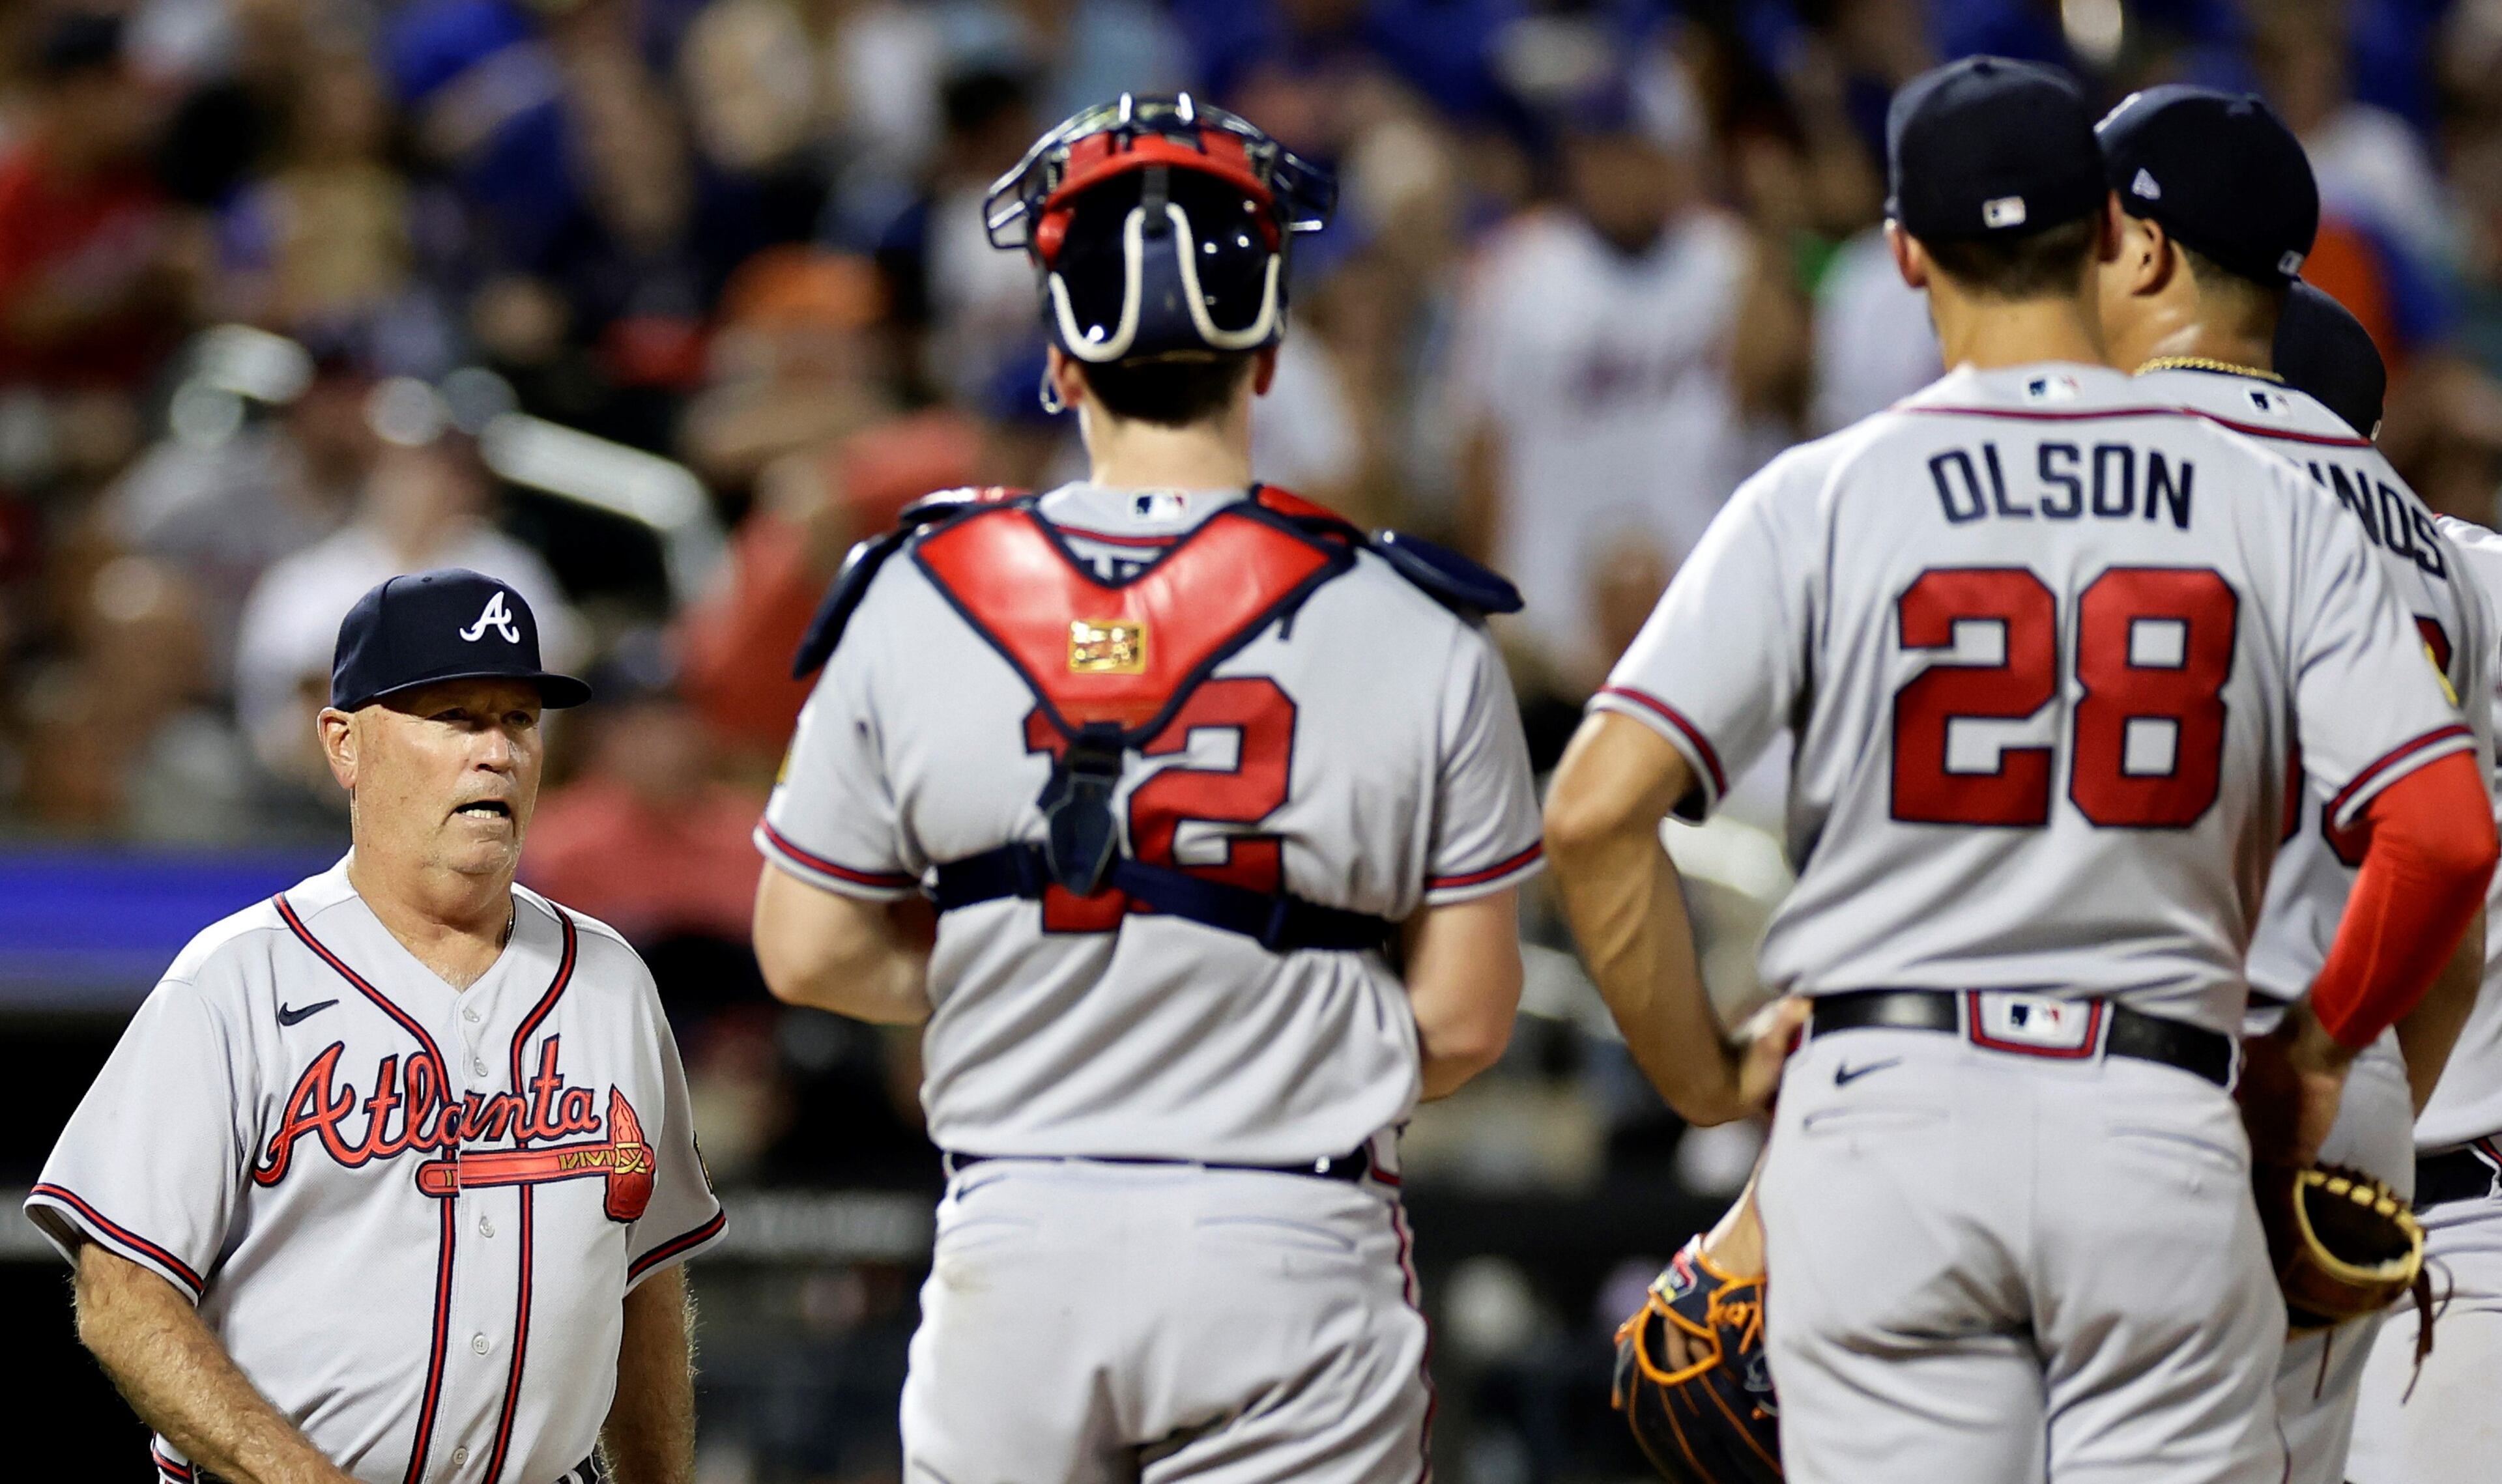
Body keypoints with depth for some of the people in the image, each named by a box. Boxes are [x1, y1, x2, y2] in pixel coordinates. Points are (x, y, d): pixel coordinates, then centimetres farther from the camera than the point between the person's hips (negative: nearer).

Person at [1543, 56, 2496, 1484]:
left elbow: (1597, 808, -9)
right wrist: (2318, 1048, 12)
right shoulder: (2270, 508, 3)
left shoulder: (1822, 500, 0)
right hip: (2161, 1134, 0)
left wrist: (1702, 1074, 3)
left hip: (1887, 1113, 0)